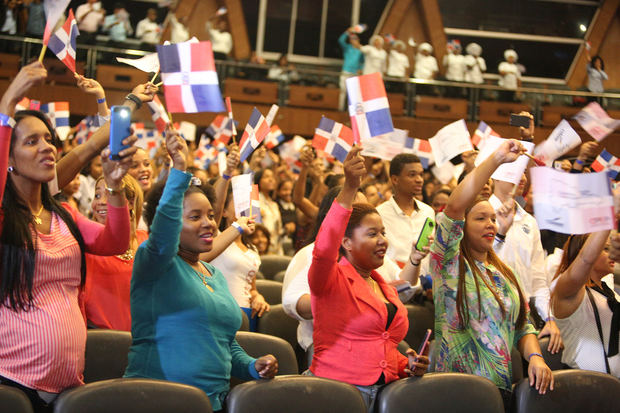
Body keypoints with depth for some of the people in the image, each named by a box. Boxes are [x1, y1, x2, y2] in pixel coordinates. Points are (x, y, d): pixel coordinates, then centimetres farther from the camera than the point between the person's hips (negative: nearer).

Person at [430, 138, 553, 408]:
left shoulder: (505, 275, 19)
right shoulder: (449, 263, 1)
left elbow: (523, 328, 18)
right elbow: (454, 207, -15)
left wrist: (535, 356, -4)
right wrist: (496, 159, -18)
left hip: (500, 386, 5)